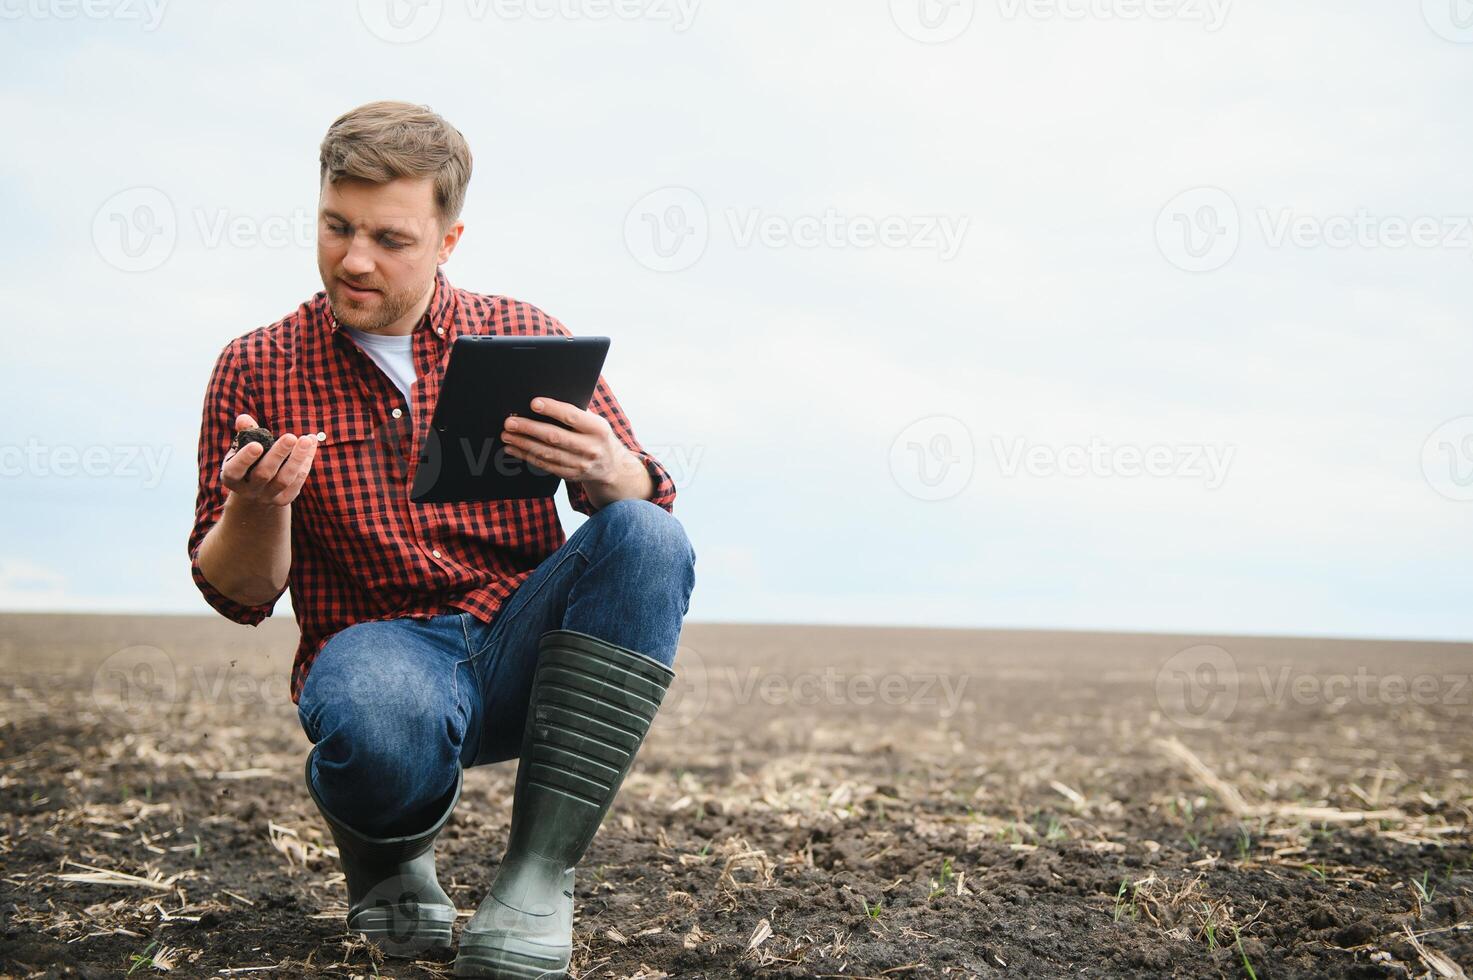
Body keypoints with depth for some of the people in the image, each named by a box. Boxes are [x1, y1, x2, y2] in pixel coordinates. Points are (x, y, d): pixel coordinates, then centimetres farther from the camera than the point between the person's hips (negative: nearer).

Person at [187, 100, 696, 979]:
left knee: (649, 540, -26)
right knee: (385, 714, -38)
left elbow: (648, 506, 1)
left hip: (522, 643, 3)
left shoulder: (525, 337, 6)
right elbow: (240, 595, 4)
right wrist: (259, 505, -19)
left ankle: (539, 877, -23)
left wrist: (609, 471, -24)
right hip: (378, 647, -2)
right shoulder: (257, 370, 3)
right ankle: (389, 849, 2)